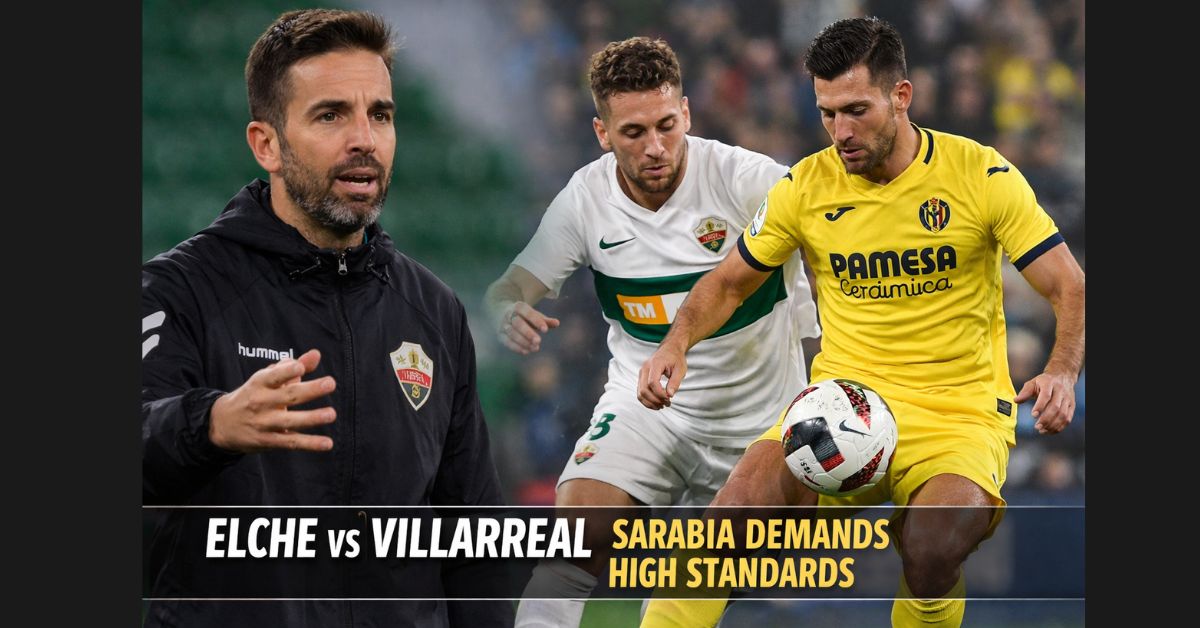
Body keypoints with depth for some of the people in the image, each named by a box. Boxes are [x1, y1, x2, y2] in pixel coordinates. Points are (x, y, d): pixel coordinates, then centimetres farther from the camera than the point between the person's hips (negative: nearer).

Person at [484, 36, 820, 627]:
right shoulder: (584, 199, -9)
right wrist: (510, 313, -28)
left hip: (760, 419, -1)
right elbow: (513, 285, -1)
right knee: (576, 539, -22)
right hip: (645, 405, 1)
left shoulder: (747, 179, -18)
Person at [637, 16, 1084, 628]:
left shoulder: (980, 174, -4)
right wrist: (677, 342, -4)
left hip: (959, 411, -2)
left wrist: (1060, 372, -22)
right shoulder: (806, 186, 3)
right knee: (753, 479, -29)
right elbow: (728, 283, 16)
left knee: (931, 552, -33)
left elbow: (1070, 289, -2)